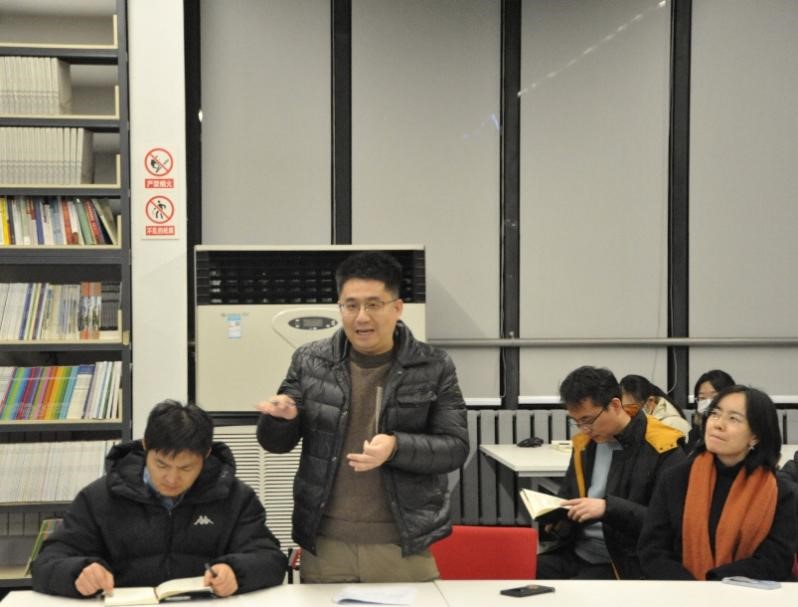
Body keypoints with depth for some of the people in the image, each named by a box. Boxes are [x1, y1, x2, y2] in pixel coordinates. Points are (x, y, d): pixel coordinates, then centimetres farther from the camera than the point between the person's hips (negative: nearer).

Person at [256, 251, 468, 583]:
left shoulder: (433, 367, -2)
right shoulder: (310, 361, 3)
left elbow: (455, 447, -4)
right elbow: (276, 443, 9)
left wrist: (397, 447, -22)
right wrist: (281, 417, -15)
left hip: (404, 546, -1)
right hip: (324, 545, 2)